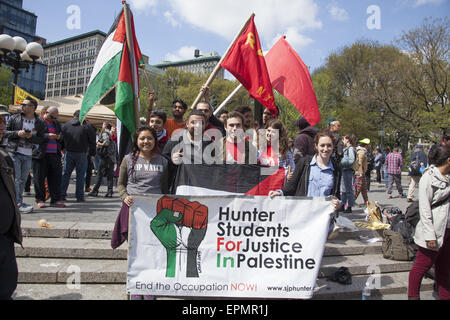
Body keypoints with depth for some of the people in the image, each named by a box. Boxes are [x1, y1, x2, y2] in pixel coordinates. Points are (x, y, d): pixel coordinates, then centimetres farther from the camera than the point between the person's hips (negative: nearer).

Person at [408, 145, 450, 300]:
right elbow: (424, 209, -17)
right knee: (422, 266, 4)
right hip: (434, 231, -8)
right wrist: (430, 235, -19)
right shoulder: (428, 178, -14)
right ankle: (413, 296, 18)